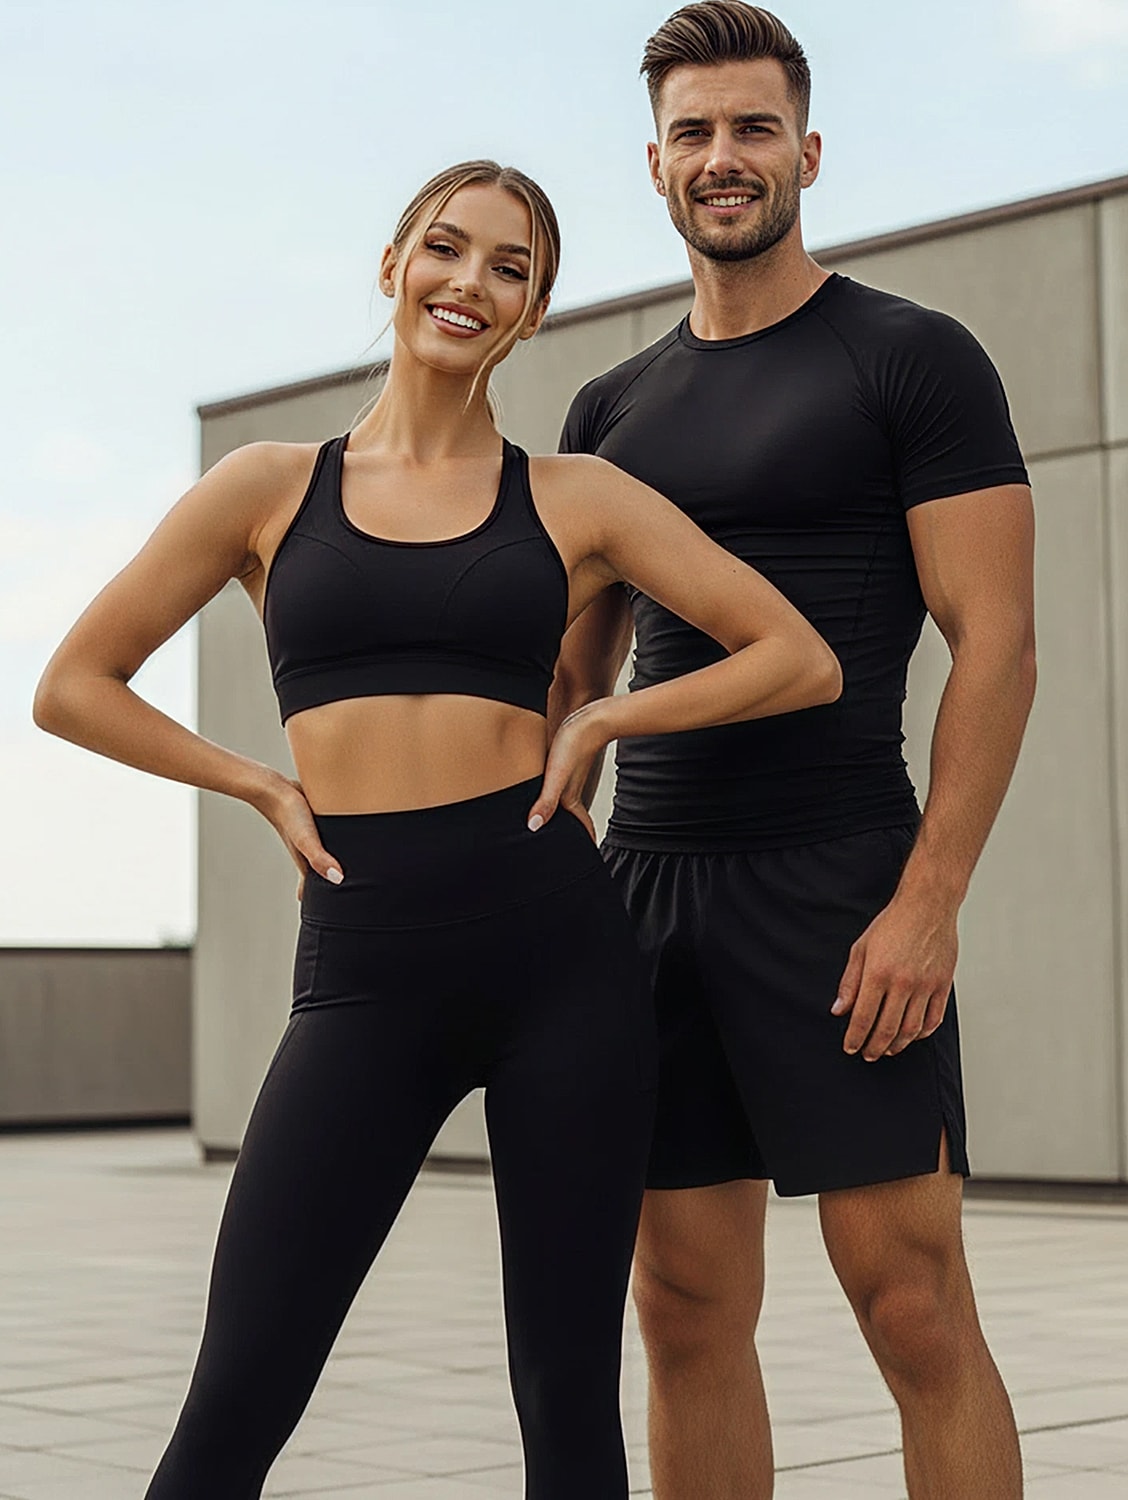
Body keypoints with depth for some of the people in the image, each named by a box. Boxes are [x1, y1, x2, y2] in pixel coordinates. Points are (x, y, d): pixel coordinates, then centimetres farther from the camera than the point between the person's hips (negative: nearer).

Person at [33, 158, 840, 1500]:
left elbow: (801, 661, 8)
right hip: (364, 969, 0)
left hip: (554, 945, 1)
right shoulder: (272, 488, 10)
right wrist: (261, 784, 5)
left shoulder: (576, 499, 10)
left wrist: (605, 719, 1)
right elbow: (71, 687, 12)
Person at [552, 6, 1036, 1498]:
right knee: (689, 1313, 7)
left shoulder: (912, 359, 0)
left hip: (838, 882, -5)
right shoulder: (614, 411, 17)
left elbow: (997, 645, -7)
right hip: (648, 882, 5)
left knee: (913, 1302, -7)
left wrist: (928, 900, -15)